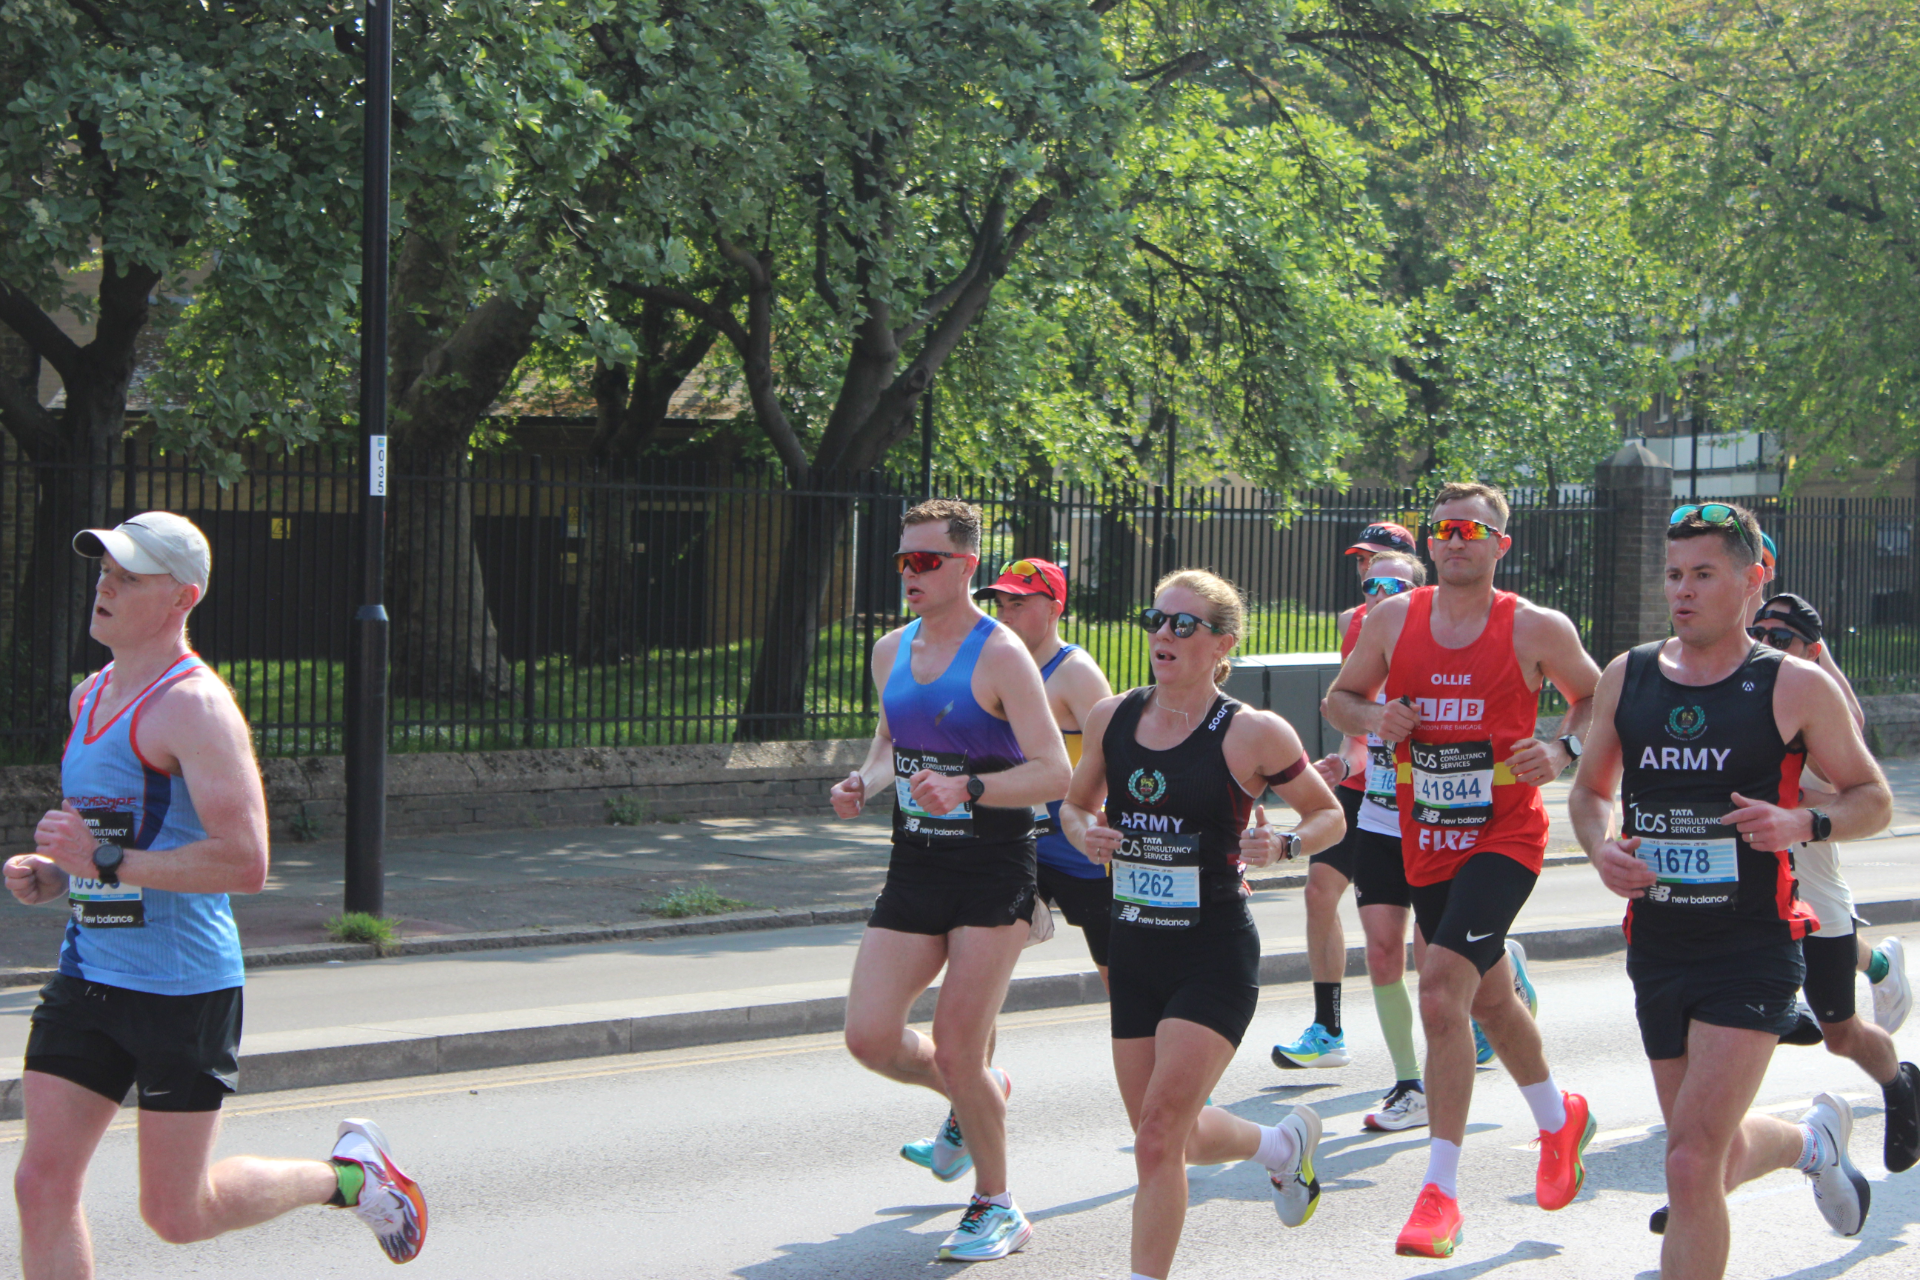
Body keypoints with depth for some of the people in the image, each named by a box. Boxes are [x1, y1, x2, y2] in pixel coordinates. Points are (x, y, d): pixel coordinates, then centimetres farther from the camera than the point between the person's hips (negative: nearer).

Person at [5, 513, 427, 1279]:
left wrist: (106, 862, -24)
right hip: (87, 977, 8)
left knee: (177, 1215, 2)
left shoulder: (193, 706, -16)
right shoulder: (90, 697, 12)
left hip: (184, 989, -8)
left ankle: (348, 1174, 26)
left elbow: (246, 863, -24)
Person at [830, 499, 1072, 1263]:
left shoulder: (1000, 657, -12)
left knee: (957, 1050, -8)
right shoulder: (891, 652, 9)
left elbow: (1056, 773, -16)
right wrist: (865, 782, 3)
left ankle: (995, 1209, 12)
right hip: (915, 865, 6)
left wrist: (967, 788, -30)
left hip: (992, 868, -6)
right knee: (869, 1037, -4)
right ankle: (975, 1095, 28)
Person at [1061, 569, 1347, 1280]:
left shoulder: (1252, 734, -10)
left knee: (1158, 1140, -14)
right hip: (1133, 949, 6)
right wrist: (1085, 834, -5)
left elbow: (1330, 815, 2)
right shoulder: (1112, 717, 3)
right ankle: (1284, 1144, 44)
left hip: (1215, 955, -6)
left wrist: (1284, 844, -18)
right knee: (1171, 1138, 14)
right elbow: (1076, 803, 18)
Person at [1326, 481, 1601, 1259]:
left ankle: (1440, 1191, -15)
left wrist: (1564, 750, -13)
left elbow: (1596, 698, 7)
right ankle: (1559, 1119, 48)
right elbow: (1339, 697, 12)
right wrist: (1374, 718, -10)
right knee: (1488, 997, 21)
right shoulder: (1394, 619, 1)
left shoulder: (1537, 629, -7)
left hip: (1503, 837, -5)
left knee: (1443, 990, -20)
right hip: (1425, 841, 5)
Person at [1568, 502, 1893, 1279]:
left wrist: (1803, 824, -18)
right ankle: (1815, 1137, 50)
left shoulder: (1795, 688, -6)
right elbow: (1589, 788, 17)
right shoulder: (1626, 678, 5)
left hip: (1752, 951, -5)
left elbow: (1873, 799, 2)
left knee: (1692, 1163, -16)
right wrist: (1600, 845, -5)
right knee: (1721, 1156, 18)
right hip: (1656, 947, 5)